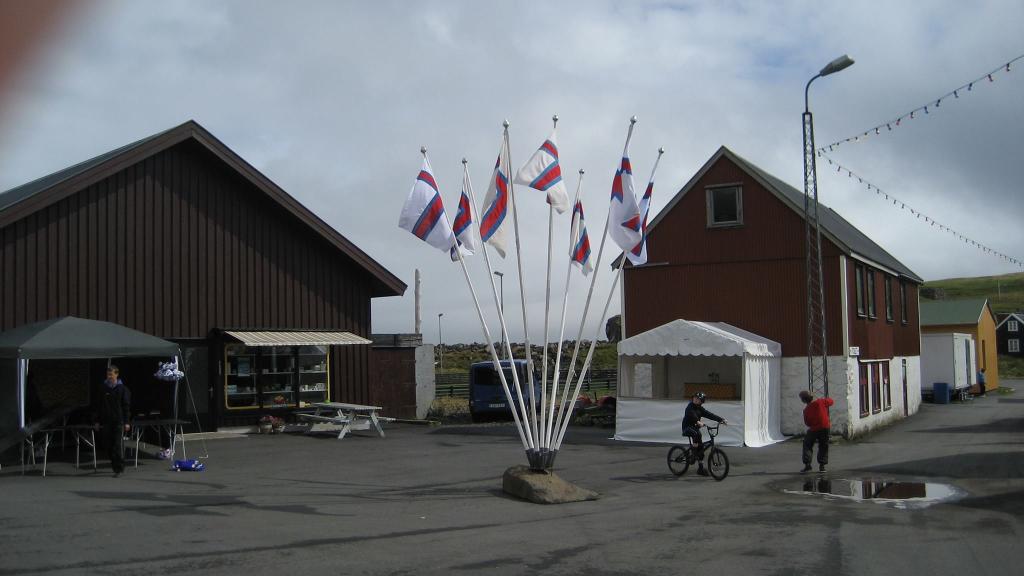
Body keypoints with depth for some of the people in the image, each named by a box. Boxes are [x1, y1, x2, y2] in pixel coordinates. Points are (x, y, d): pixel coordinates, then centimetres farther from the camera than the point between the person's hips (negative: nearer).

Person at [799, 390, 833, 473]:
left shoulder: (806, 410, -7)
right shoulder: (821, 402, -8)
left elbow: (807, 423, 3)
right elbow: (831, 401, 7)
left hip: (813, 429, -1)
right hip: (825, 428, 1)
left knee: (807, 446, 13)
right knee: (823, 447, 13)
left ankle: (807, 464, 3)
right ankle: (822, 466, 10)